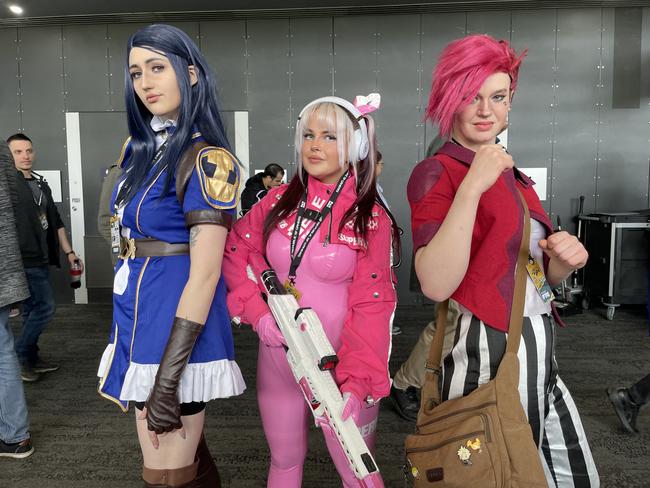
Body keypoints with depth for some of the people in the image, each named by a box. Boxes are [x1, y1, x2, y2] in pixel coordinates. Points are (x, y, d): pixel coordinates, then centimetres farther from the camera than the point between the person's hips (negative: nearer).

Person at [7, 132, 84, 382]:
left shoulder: (41, 184, 15)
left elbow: (55, 221, 19)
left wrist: (69, 252, 16)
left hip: (40, 259, 8)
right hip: (24, 260, -8)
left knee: (32, 310, 13)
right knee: (45, 307, -7)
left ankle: (31, 359, 24)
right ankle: (17, 357, 7)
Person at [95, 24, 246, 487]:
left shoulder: (206, 160, -15)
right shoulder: (139, 148, 10)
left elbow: (205, 273, -20)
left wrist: (167, 377, -20)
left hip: (175, 329, -8)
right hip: (140, 316, 8)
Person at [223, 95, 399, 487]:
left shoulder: (372, 219, -10)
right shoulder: (279, 200, 0)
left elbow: (371, 306, -13)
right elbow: (235, 253, 6)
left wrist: (356, 384, -22)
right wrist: (259, 312, -9)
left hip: (338, 361, -3)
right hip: (278, 355, 3)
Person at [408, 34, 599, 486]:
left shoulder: (513, 175, 13)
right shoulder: (435, 173, -11)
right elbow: (436, 285, -24)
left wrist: (566, 258, -2)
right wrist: (472, 187, -28)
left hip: (540, 353, 8)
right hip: (486, 355, -8)